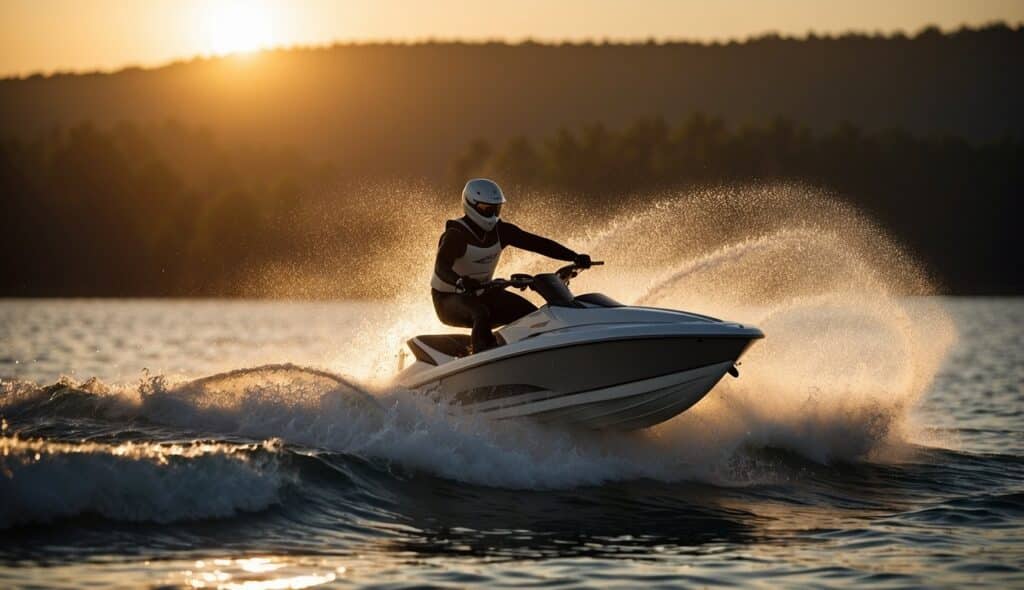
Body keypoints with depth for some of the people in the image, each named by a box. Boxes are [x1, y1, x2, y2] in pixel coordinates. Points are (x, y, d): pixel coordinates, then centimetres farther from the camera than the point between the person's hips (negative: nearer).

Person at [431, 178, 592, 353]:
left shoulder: (501, 230, -2)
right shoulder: (455, 235, -22)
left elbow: (537, 243, -6)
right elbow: (441, 267, -38)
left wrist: (575, 257, -17)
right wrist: (461, 282, -60)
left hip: (483, 294, 7)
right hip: (449, 299, -7)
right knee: (481, 313, -39)